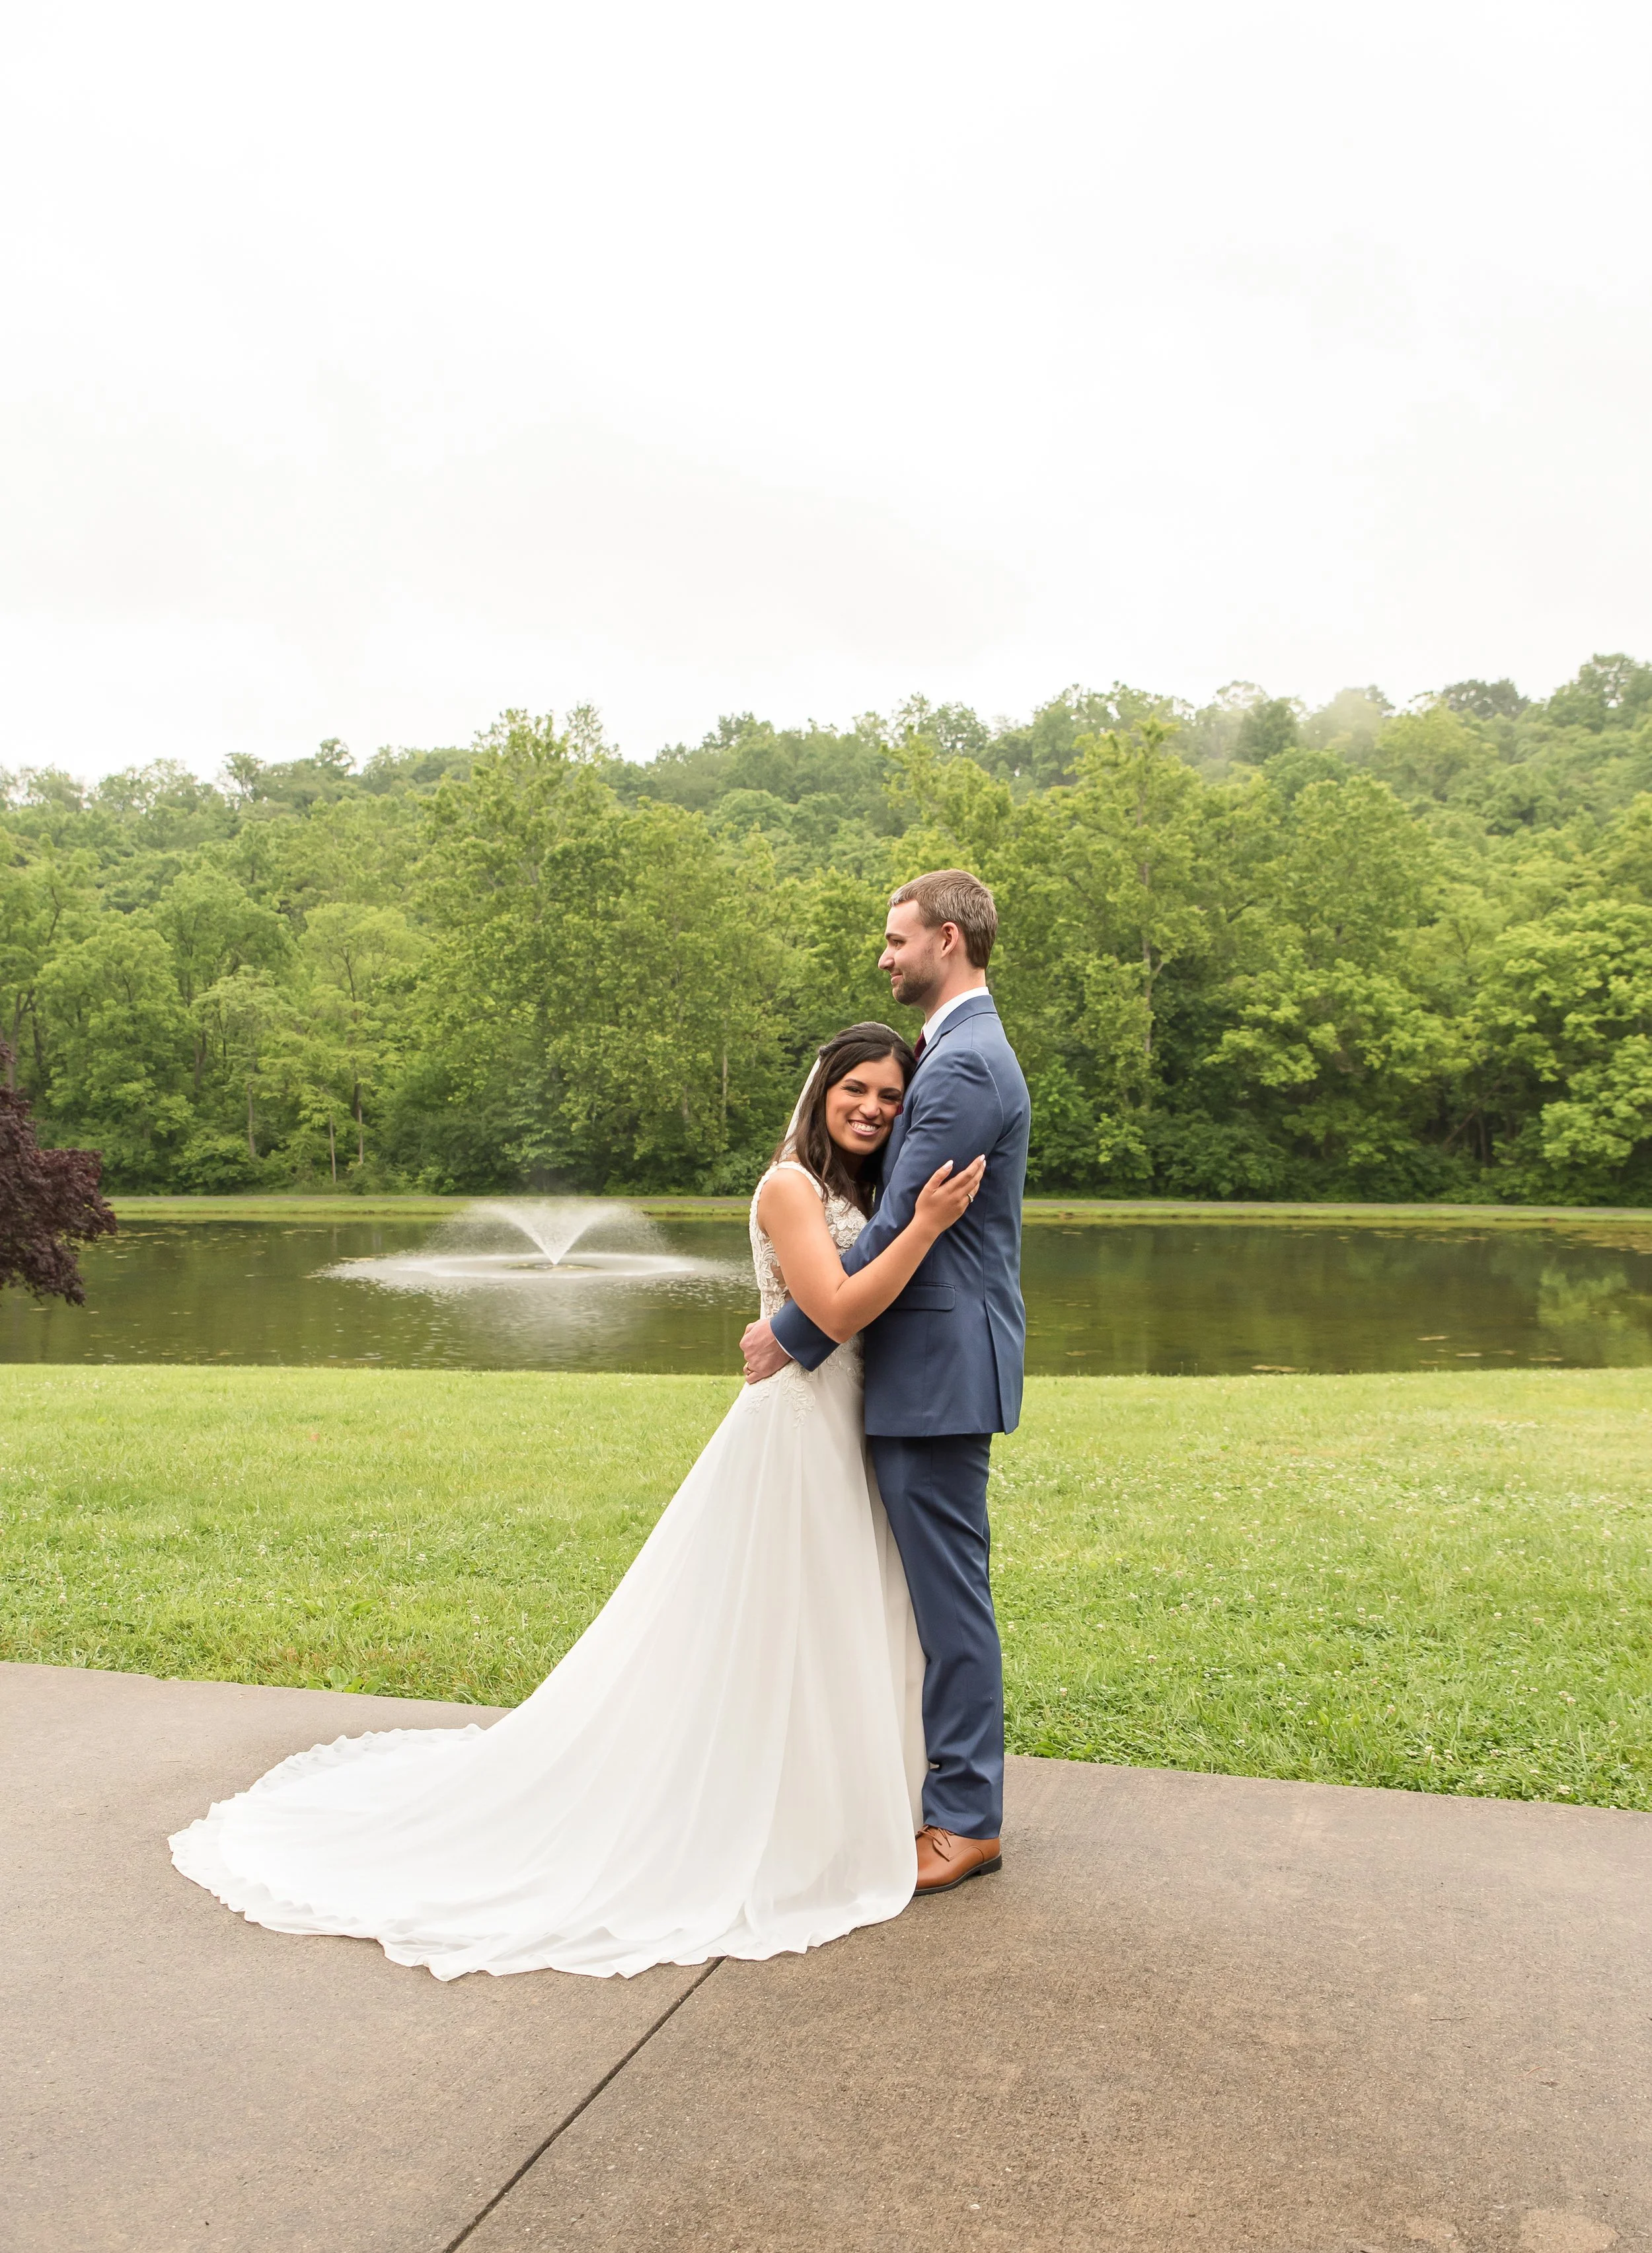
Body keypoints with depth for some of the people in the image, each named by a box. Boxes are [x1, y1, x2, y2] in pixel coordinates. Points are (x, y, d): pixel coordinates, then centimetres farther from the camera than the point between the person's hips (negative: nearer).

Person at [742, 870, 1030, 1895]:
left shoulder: (964, 1065, -18)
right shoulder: (968, 1050, 17)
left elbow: (897, 1232, -20)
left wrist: (794, 1336, -13)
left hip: (940, 1364, -11)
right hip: (938, 1359, 11)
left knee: (949, 1590, -1)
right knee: (946, 1586, 17)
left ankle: (967, 1820, 10)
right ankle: (956, 1787, 29)